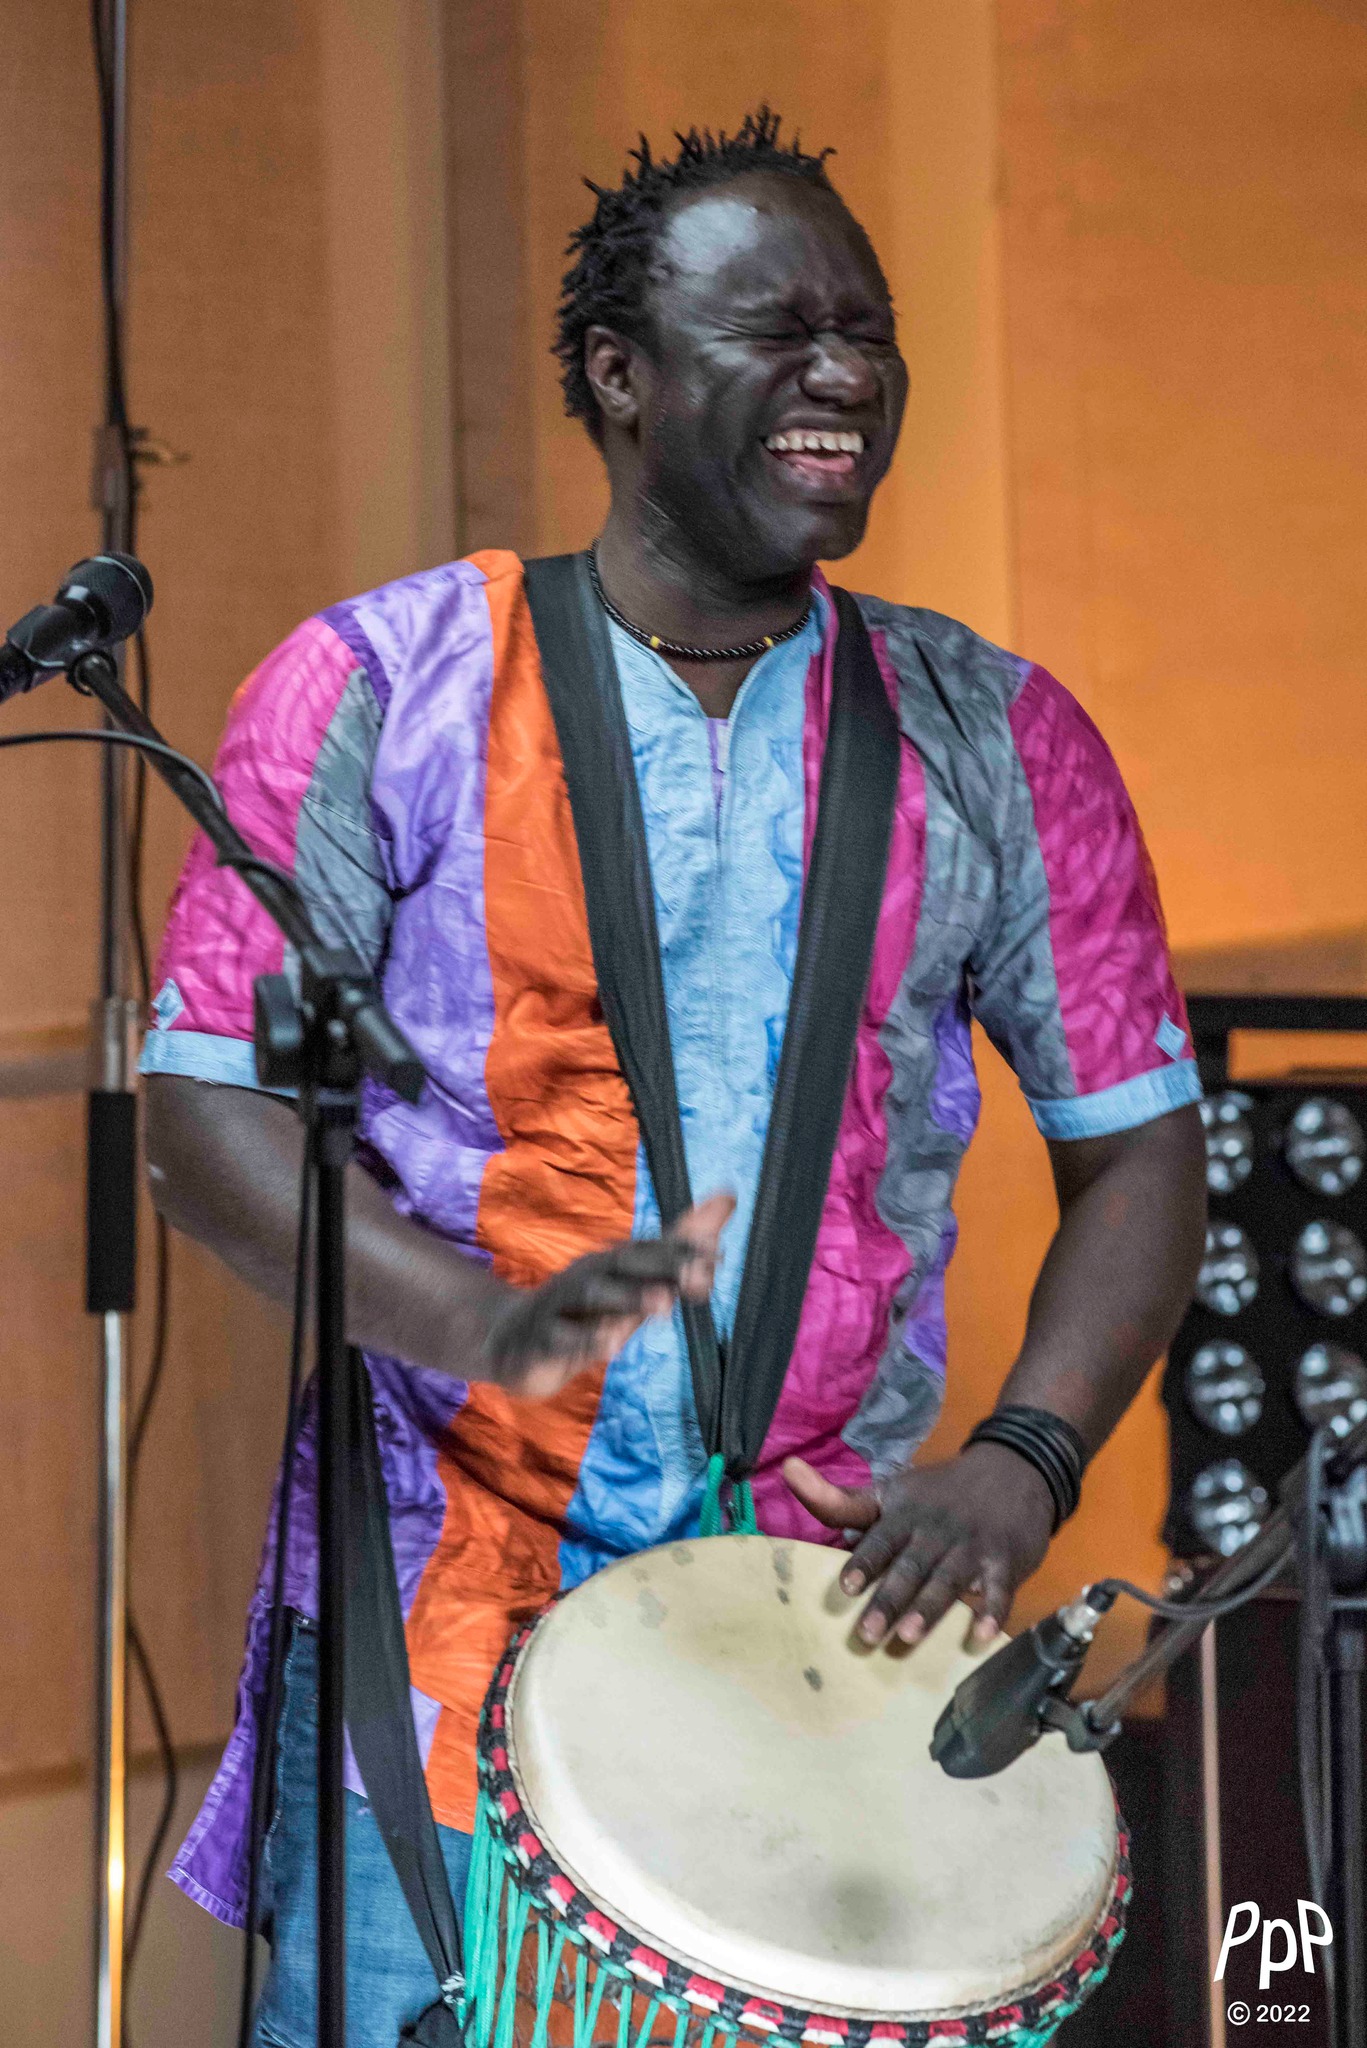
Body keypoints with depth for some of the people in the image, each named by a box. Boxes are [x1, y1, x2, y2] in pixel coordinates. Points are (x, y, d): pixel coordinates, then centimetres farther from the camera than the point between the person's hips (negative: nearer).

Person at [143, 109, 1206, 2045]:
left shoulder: (992, 737, 6)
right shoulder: (382, 686, -2)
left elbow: (1136, 1142, 9)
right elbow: (207, 1106, -6)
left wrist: (1026, 1457, -8)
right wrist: (484, 1322, -23)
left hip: (839, 1601, 2)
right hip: (443, 1610, -2)